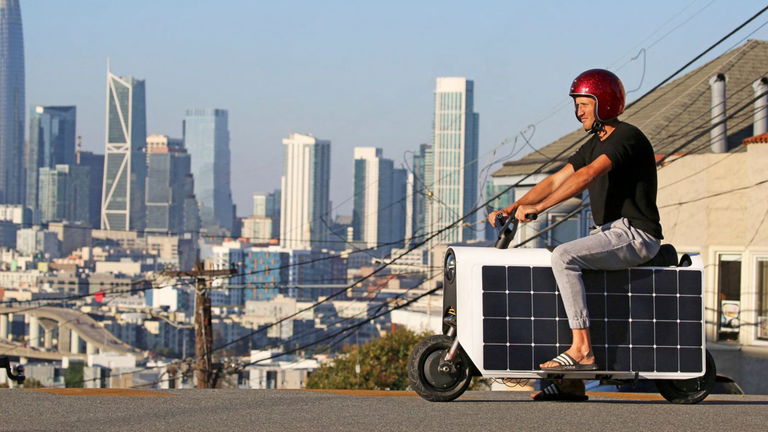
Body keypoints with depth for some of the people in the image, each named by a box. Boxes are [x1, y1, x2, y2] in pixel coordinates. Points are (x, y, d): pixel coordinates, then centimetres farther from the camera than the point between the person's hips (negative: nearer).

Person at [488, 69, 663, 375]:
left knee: (563, 256, -28)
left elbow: (587, 176, -27)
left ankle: (582, 349, -29)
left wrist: (537, 207, -30)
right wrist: (512, 208, 3)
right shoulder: (595, 144, 17)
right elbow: (556, 180, 15)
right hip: (609, 233, 10)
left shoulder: (626, 137, -14)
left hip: (635, 235, -10)